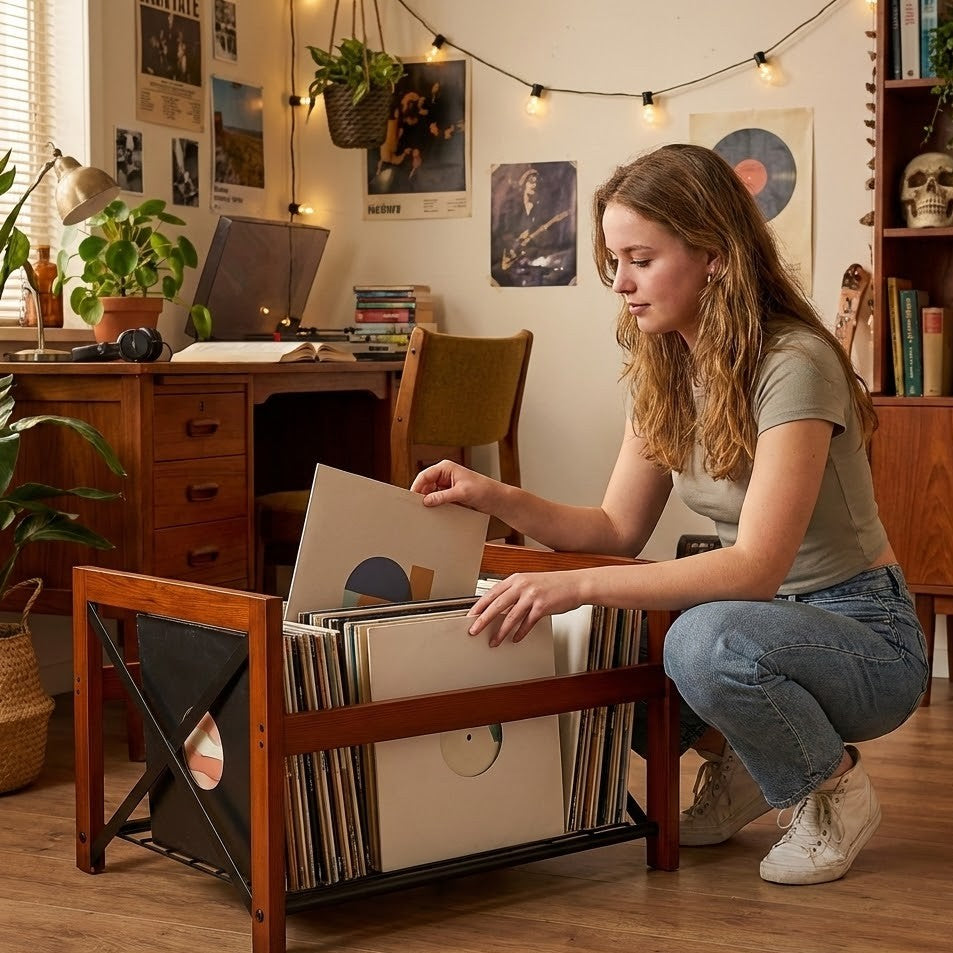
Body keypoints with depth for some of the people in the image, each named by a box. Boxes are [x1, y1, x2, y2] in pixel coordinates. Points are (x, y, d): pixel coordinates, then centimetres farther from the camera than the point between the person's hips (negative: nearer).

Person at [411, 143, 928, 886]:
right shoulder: (667, 371, 2)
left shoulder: (792, 365, -24)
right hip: (761, 616, 8)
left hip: (862, 631, -8)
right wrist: (497, 498, -14)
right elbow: (618, 530, 2)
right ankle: (737, 761, 13)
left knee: (707, 640, -37)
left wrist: (577, 587, -39)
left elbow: (756, 567, -32)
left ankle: (832, 789, -6)